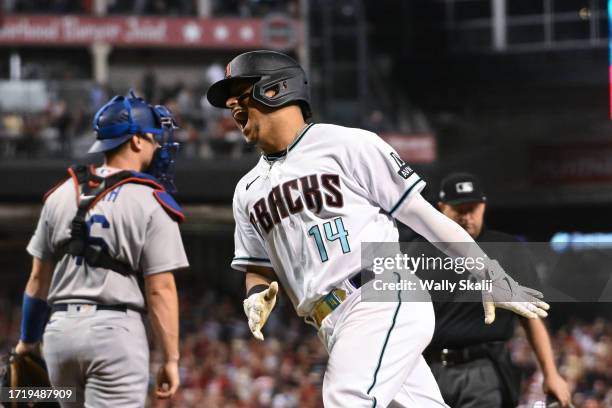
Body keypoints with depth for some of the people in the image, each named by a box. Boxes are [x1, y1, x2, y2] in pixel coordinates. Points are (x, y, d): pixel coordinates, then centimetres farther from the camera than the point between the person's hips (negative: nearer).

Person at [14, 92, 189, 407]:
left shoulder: (62, 195, 11)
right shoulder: (150, 203, -6)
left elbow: (39, 278, 14)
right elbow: (160, 289, -9)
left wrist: (27, 341, 23)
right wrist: (171, 359, -4)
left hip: (61, 328, 6)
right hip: (115, 329, -6)